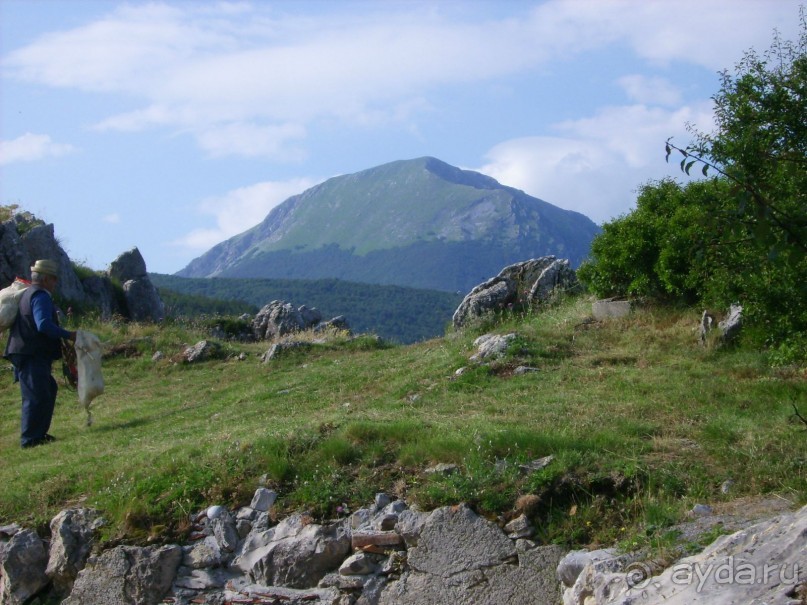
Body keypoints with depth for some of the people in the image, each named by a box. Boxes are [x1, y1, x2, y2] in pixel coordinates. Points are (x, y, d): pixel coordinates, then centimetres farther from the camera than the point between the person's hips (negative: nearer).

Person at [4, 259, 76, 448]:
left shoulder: (28, 294, 20)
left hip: (33, 356, 11)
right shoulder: (41, 296, -12)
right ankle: (29, 438, -7)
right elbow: (44, 325, -26)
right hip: (32, 356, -11)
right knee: (36, 396, -9)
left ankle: (39, 433, 21)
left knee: (48, 390, 17)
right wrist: (68, 335, -19)